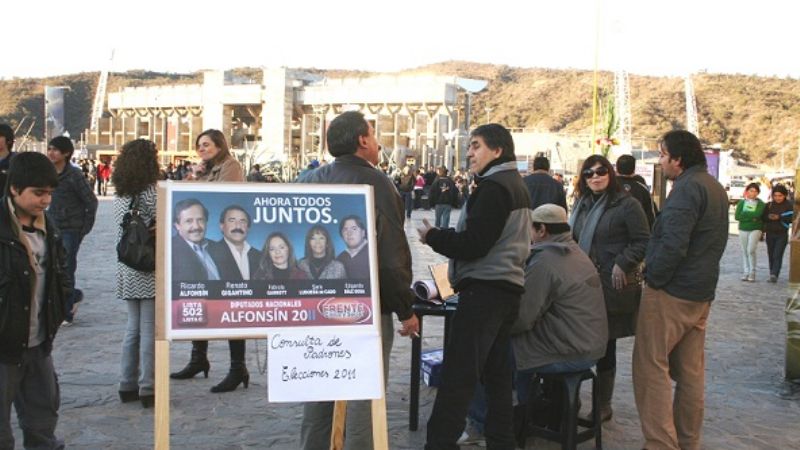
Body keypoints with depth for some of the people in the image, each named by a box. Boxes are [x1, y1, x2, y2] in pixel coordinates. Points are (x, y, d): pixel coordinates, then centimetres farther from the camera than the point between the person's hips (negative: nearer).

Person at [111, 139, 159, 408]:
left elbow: (127, 232, 11)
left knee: (133, 328, 15)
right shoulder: (151, 193, -12)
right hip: (150, 273, -7)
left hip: (127, 272, 7)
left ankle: (127, 385, 20)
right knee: (150, 331, -1)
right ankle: (148, 389, 3)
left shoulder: (120, 195, 9)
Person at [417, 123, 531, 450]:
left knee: (457, 375, -8)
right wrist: (444, 235, 15)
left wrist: (432, 236, -7)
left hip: (484, 289, -10)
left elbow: (473, 245, -19)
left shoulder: (494, 187, -13)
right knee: (497, 374, 12)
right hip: (507, 286, 10)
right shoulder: (516, 185, 17)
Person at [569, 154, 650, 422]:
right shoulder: (581, 205, 14)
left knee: (605, 345, 2)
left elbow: (643, 242, -7)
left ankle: (603, 405, 14)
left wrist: (622, 264, -15)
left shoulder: (626, 204, -6)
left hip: (612, 286, -6)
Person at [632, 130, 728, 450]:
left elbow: (673, 244, -25)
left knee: (650, 367, -5)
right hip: (702, 293, 10)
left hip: (671, 292, -10)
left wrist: (654, 278, -13)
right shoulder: (715, 187, 16)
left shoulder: (687, 187, -16)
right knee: (690, 370, 13)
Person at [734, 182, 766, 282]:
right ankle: (745, 272, 13)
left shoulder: (760, 204, 1)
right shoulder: (741, 202, 5)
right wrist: (751, 217, -11)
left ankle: (752, 272, -4)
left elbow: (758, 214, -17)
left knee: (751, 250, -15)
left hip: (755, 229, -3)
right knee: (744, 251, 6)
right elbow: (737, 216, -5)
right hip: (743, 229, 3)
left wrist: (745, 214, -11)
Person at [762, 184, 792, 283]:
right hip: (770, 234, 4)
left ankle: (774, 275, -20)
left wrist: (779, 217, -20)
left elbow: (791, 218, -11)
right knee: (771, 255, 7)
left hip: (782, 234, -4)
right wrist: (769, 217, -16)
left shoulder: (788, 206, 0)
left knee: (777, 255, -13)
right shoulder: (769, 205, 8)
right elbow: (763, 218, 5)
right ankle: (772, 274, 17)